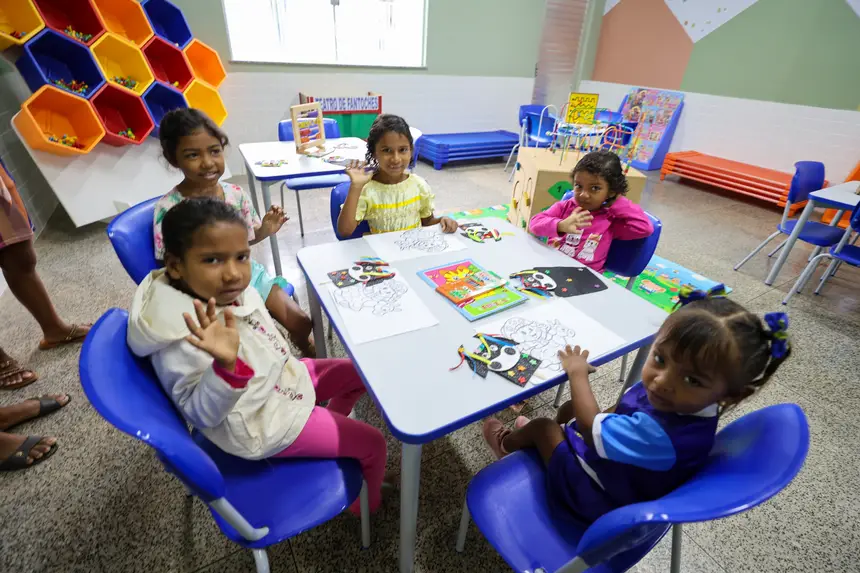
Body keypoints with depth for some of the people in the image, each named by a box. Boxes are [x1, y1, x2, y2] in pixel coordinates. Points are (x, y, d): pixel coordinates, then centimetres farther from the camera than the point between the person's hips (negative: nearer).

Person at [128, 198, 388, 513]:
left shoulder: (232, 291, -10)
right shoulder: (183, 339, -35)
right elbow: (203, 415, -30)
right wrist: (226, 364, -46)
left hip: (281, 377, 8)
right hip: (263, 426, -8)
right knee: (372, 443, 1)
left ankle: (332, 430, 42)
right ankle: (366, 505, 33)